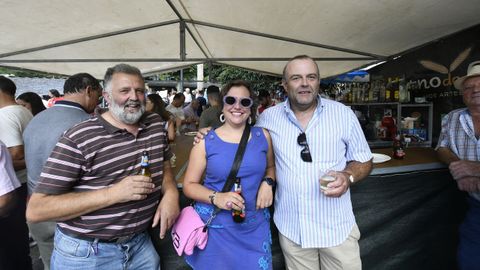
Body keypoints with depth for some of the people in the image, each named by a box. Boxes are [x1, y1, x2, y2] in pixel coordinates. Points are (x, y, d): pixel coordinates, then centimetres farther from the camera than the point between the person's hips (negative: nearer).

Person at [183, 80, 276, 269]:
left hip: (256, 226, 3)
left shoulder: (263, 136, -1)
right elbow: (189, 185, -3)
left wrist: (268, 182, -6)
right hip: (215, 227, -2)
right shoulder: (205, 141, -8)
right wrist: (216, 197, -21)